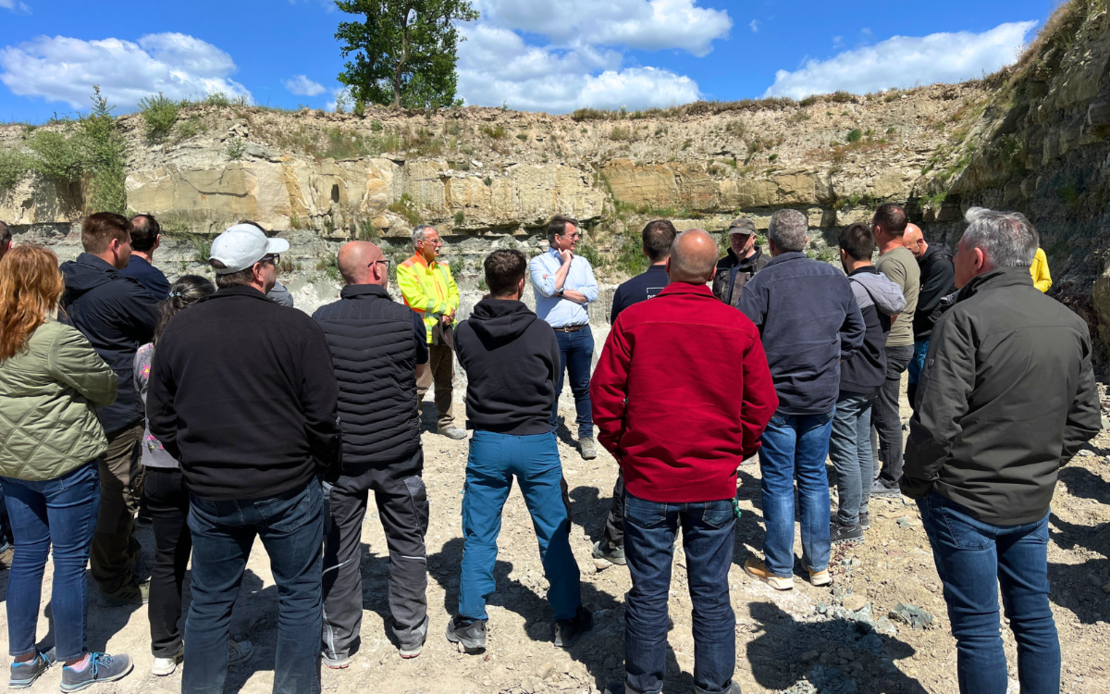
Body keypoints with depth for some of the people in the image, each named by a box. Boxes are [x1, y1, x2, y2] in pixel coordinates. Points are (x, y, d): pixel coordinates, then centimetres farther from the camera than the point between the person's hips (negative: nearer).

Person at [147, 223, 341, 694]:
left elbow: (161, 419, 6)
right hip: (289, 492, -3)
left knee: (209, 604, 20)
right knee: (299, 597, 14)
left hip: (210, 496, 4)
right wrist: (326, 470, 4)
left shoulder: (177, 330, -1)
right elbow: (323, 416, -12)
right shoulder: (297, 328, -15)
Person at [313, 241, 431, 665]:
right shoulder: (407, 319, -11)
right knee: (407, 543, 16)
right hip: (399, 454, 0)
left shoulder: (321, 320, -8)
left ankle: (338, 645, 26)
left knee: (339, 549, 14)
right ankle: (411, 633, 28)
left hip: (340, 455, 1)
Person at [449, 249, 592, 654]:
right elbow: (553, 385, 1)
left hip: (487, 442, 1)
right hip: (537, 442, -1)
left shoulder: (465, 333, -7)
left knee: (478, 537, 14)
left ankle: (471, 624, 24)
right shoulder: (541, 332, -11)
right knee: (554, 534, 13)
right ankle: (568, 620, 26)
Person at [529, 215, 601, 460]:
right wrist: (565, 263, -6)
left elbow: (592, 293, -3)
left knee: (582, 387, 9)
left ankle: (586, 435, 20)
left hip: (581, 334, 3)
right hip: (552, 335, -3)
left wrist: (560, 291, -9)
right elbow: (548, 289, -17)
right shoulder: (539, 262, 1)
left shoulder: (582, 262, 11)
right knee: (551, 388, 4)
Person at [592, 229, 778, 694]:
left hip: (648, 481, -1)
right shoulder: (739, 326, -4)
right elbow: (761, 404, 0)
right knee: (712, 595, 15)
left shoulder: (634, 319, -8)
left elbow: (604, 394, -6)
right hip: (715, 484, 1)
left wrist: (622, 451, 7)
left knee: (647, 594, 13)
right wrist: (734, 455, 13)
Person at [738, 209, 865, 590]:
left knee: (778, 482, 6)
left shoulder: (763, 282, -15)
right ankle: (818, 564, 27)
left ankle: (779, 568, 18)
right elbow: (855, 329, 14)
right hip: (823, 397, 5)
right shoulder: (836, 277, 3)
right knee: (814, 477, 16)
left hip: (776, 398, -5)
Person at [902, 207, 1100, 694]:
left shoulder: (967, 318, -18)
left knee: (977, 627, 6)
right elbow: (1085, 421, 11)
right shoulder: (1071, 324, 5)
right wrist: (1040, 465, 17)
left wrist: (915, 482, -9)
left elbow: (936, 420, -23)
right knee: (1034, 616, 20)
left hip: (965, 503, -7)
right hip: (1033, 502, 7)